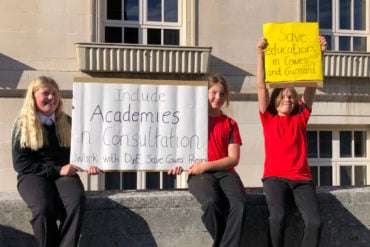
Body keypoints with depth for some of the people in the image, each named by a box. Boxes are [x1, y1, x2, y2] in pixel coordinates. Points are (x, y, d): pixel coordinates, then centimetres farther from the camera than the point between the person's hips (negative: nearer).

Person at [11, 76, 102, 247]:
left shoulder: (67, 122, 14)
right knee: (43, 208, -36)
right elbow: (20, 163, -3)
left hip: (64, 173, 2)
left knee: (77, 202, -33)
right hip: (33, 175, -2)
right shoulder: (22, 124, 4)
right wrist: (57, 170, -12)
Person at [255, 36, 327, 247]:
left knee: (315, 221, -21)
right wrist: (261, 55, -4)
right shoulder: (269, 118, 13)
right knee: (278, 217, -29)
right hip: (275, 177, -2)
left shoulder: (300, 118, 17)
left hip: (302, 178, 2)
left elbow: (311, 86, 10)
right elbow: (261, 87, 4)